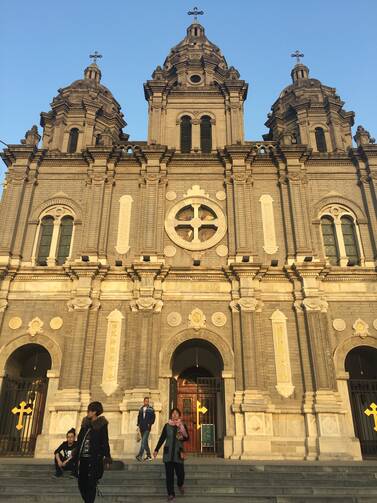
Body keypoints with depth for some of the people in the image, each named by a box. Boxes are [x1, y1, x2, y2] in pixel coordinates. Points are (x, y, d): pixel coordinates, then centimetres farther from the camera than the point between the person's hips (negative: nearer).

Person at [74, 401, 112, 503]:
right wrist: (77, 457, 13)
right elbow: (80, 441, 14)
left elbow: (105, 442, -7)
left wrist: (106, 457, -11)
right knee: (81, 483, 10)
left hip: (94, 459, -6)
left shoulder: (101, 425, -5)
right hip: (83, 458, 6)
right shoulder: (85, 424, 11)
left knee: (91, 484, -2)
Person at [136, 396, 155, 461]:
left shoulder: (150, 409, -1)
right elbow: (139, 417, 17)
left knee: (144, 441, -15)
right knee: (145, 442, 10)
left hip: (147, 427, -5)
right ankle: (149, 456, 19)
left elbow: (153, 417, -2)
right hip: (142, 427, 5)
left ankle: (140, 455, -20)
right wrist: (138, 425, 8)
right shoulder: (141, 409, 12)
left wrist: (150, 424, -10)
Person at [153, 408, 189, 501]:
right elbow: (162, 438, 7)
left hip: (178, 452, -1)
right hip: (168, 452, 1)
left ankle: (180, 485, 30)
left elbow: (187, 438, 3)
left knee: (180, 473, -3)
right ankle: (171, 494, 13)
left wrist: (182, 438, -19)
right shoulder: (167, 426, 4)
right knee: (169, 474, 1)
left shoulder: (183, 426, 3)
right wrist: (156, 450, 5)